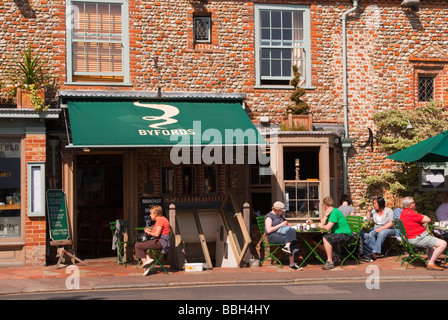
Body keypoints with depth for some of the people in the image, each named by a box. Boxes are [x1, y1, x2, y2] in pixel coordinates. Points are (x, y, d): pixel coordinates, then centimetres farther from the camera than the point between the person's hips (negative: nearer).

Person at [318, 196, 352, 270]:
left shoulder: (334, 212, -17)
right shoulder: (330, 212, 14)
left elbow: (328, 227, -23)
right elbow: (322, 223, 8)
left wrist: (321, 226, -2)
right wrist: (326, 214, -6)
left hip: (345, 235, -11)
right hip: (339, 233, 11)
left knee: (326, 238, -26)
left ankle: (330, 262, -22)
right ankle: (336, 255, 31)